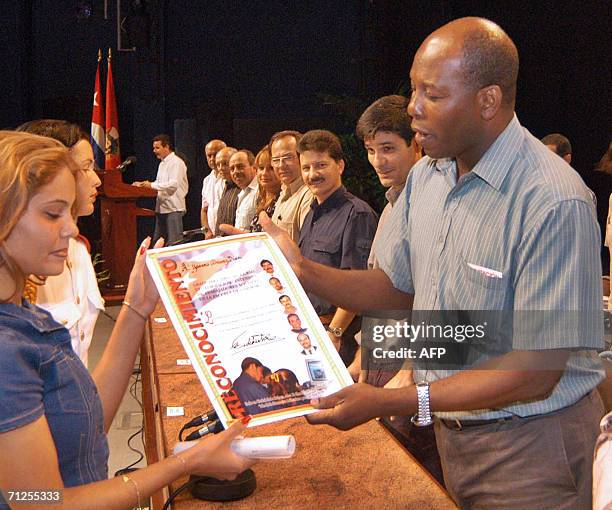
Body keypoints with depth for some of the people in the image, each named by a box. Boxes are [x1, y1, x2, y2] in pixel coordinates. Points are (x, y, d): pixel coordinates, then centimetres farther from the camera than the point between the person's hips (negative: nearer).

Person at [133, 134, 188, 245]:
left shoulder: (176, 162, -10)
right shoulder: (162, 164, 20)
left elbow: (173, 184, -22)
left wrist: (152, 185, -17)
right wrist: (143, 184, 9)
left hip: (173, 208, -10)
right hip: (161, 208, 10)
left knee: (173, 242, -9)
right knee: (157, 242, 10)